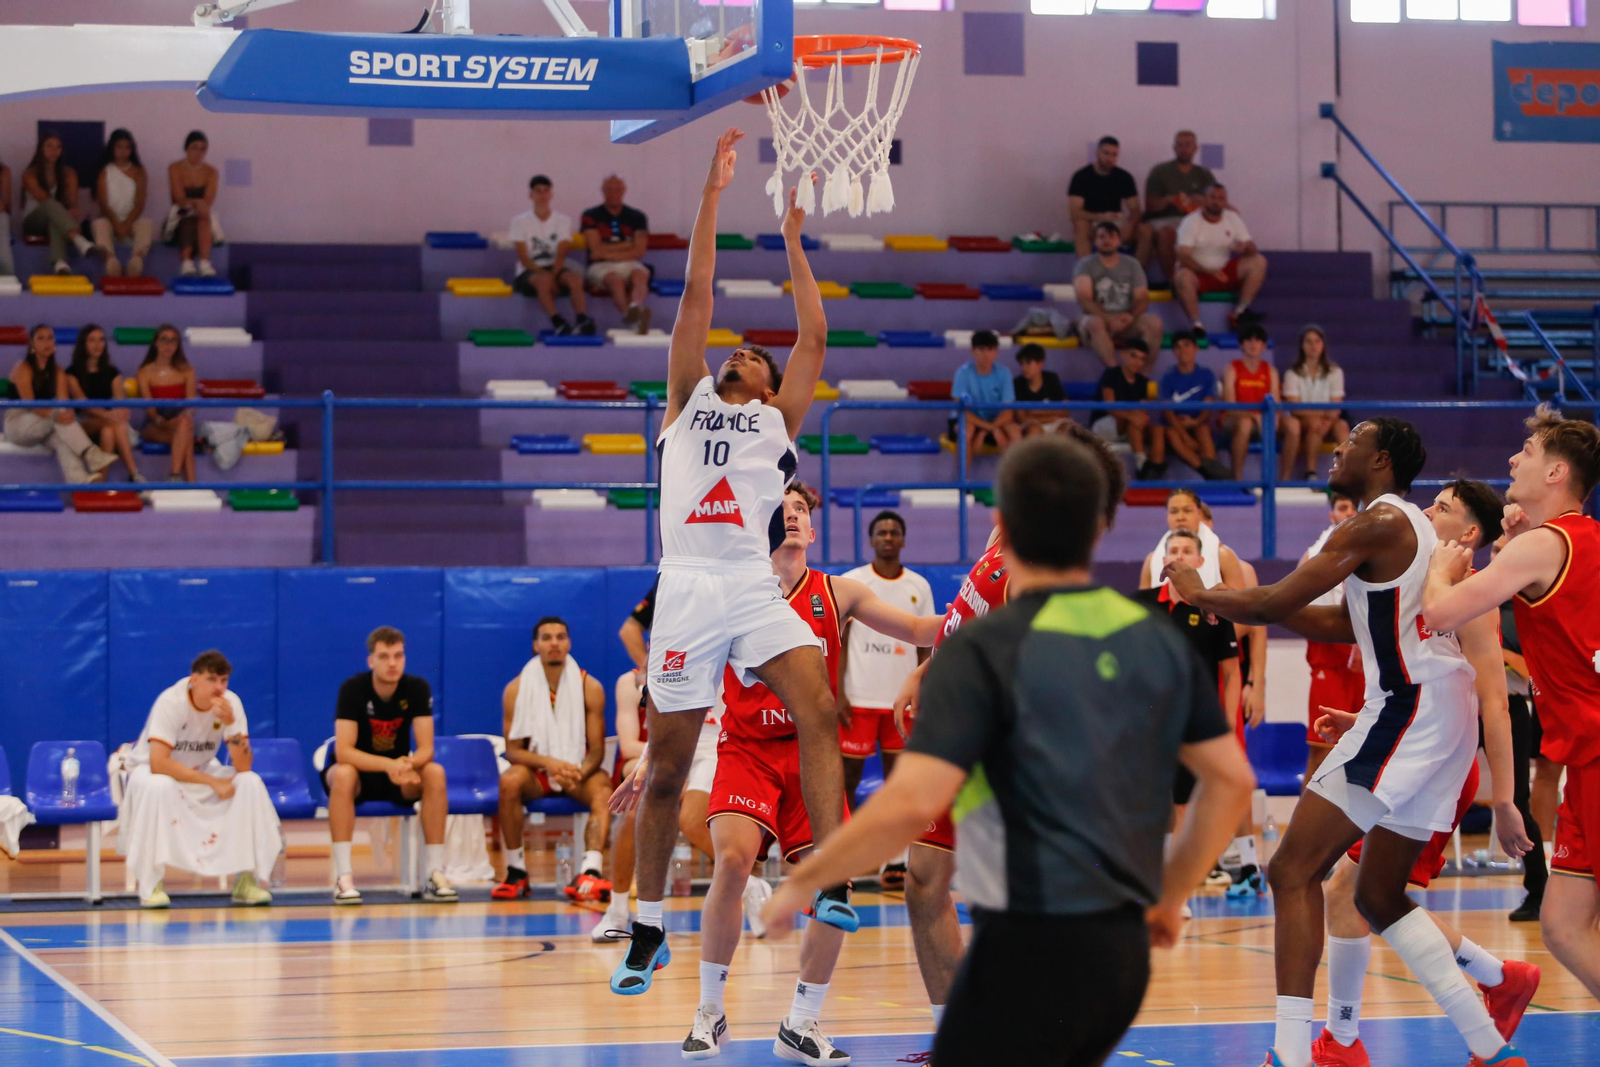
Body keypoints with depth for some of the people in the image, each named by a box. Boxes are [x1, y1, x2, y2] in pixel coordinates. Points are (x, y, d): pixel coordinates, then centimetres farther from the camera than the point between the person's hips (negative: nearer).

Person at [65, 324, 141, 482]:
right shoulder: (73, 373, 5)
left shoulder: (112, 372, 16)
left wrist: (122, 412, -25)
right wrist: (106, 414, -31)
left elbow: (120, 401, 3)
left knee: (108, 430, -37)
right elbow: (81, 401, -11)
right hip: (83, 425, -3)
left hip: (106, 423, 3)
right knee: (116, 423, -35)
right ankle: (134, 474, -45)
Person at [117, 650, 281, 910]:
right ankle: (151, 884, -26)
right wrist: (212, 781, -32)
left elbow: (243, 766, -19)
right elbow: (158, 763, -34)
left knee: (251, 783, -22)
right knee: (159, 787, -39)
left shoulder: (231, 703, -14)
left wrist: (230, 722, -34)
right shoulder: (171, 702, -26)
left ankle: (246, 879, -12)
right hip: (150, 771, -4)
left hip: (201, 771, 4)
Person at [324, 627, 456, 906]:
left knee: (435, 773, -28)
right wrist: (389, 765, -41)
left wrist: (408, 764, -39)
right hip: (360, 770, -2)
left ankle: (435, 874, -27)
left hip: (399, 777, 2)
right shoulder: (353, 689, -18)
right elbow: (343, 751, -26)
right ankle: (343, 876, -38)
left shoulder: (417, 688, -10)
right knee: (343, 774, -37)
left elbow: (426, 749, -14)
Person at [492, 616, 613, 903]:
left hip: (578, 771, 0)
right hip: (536, 771, 0)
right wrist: (548, 762, -25)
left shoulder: (589, 687, -3)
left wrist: (579, 772, -27)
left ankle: (590, 872, -49)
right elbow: (513, 750, -5)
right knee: (509, 781, -33)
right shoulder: (516, 690, -4)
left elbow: (597, 749, -4)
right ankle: (516, 872, -23)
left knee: (602, 788, -33)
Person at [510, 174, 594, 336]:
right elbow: (524, 259, -4)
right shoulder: (520, 222, 4)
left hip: (555, 269, 2)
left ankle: (583, 321, -48)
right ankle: (557, 322, -49)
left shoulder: (563, 221, 10)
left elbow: (561, 255, -2)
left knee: (574, 277, -32)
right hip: (529, 272, -2)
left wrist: (553, 274, -22)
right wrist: (544, 273, -20)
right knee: (543, 280, -38)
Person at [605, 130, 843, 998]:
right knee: (668, 763, 3)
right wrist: (712, 195, 12)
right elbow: (696, 298, 14)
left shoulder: (778, 418, 20)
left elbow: (813, 336, 12)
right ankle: (648, 932, 15)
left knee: (819, 712, -21)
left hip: (755, 590, 1)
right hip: (688, 590, 0)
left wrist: (793, 239, 17)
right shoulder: (687, 400, 20)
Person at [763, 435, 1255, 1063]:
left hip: (1029, 948, -7)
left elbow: (913, 803, -23)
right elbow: (1232, 781, 12)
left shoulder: (984, 650, -13)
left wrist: (800, 883, -10)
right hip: (1124, 950, 7)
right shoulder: (1158, 641, 7)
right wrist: (1170, 896, 23)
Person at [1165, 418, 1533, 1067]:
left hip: (1408, 710, -10)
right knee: (1380, 897, 17)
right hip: (1445, 719, 10)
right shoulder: (1413, 525, 22)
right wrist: (1234, 603, 23)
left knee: (1294, 871, -11)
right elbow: (1344, 625, 28)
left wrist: (1202, 595, 6)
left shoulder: (1380, 522, -9)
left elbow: (1275, 603, -12)